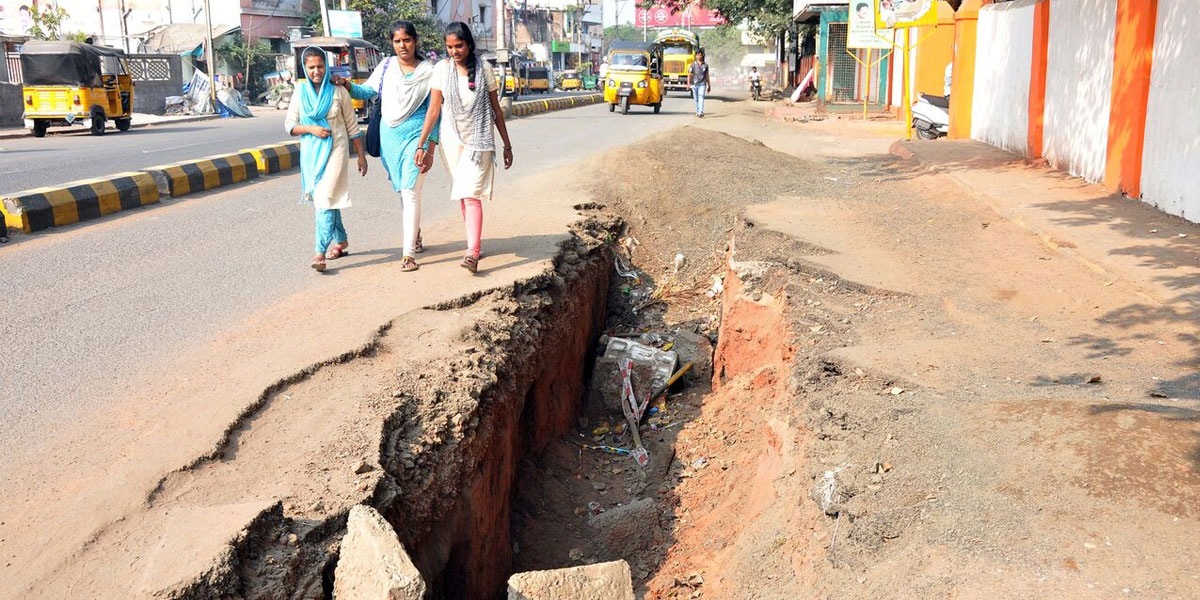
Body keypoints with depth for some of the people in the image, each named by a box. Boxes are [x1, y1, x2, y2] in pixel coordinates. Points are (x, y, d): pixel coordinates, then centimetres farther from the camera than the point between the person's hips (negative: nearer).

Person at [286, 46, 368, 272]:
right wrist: (311, 129, -12)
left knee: (325, 199, -14)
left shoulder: (338, 92, -2)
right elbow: (289, 125, 6)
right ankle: (340, 240, 33)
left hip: (335, 151, -4)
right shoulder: (300, 93, 5)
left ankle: (320, 252, -17)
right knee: (321, 200, 14)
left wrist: (361, 155, 3)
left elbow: (352, 126, 3)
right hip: (311, 152, 4)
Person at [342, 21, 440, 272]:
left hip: (415, 135, -4)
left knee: (410, 192, -12)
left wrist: (430, 149, -7)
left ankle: (409, 254, -12)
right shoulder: (386, 67, 6)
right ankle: (415, 235, 36)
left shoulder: (428, 71, -2)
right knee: (401, 190, 15)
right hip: (389, 136, 4)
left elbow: (434, 111, -1)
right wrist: (347, 85, -10)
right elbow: (368, 92, 11)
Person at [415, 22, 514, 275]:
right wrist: (421, 144, -7)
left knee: (471, 195, -14)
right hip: (451, 140, 2)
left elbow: (496, 111, 5)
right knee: (462, 194, 11)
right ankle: (473, 240, 25)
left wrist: (507, 146, 7)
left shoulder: (483, 71, -1)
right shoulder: (442, 69, 0)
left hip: (478, 140, -2)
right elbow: (433, 109, -2)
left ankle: (472, 253, -21)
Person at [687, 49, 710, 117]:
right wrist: (688, 83, -19)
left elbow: (707, 76, 14)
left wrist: (709, 86, 15)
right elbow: (689, 74, -5)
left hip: (702, 84, -1)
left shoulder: (705, 65, 8)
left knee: (701, 98, -16)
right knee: (696, 99, 9)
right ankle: (697, 112, 25)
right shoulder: (693, 65, 3)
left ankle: (701, 113, -26)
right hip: (694, 84, 1)